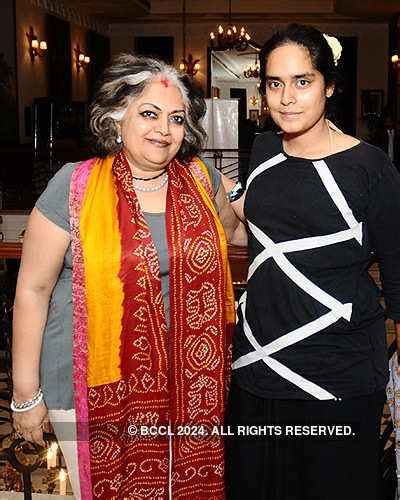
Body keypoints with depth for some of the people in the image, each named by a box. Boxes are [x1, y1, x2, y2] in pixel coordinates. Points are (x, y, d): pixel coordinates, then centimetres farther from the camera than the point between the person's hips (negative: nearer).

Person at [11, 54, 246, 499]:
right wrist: (26, 394, -5)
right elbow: (33, 290, -7)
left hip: (189, 384, 4)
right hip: (95, 390, -3)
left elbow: (233, 230, 22)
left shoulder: (200, 179, 0)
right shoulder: (75, 186, -11)